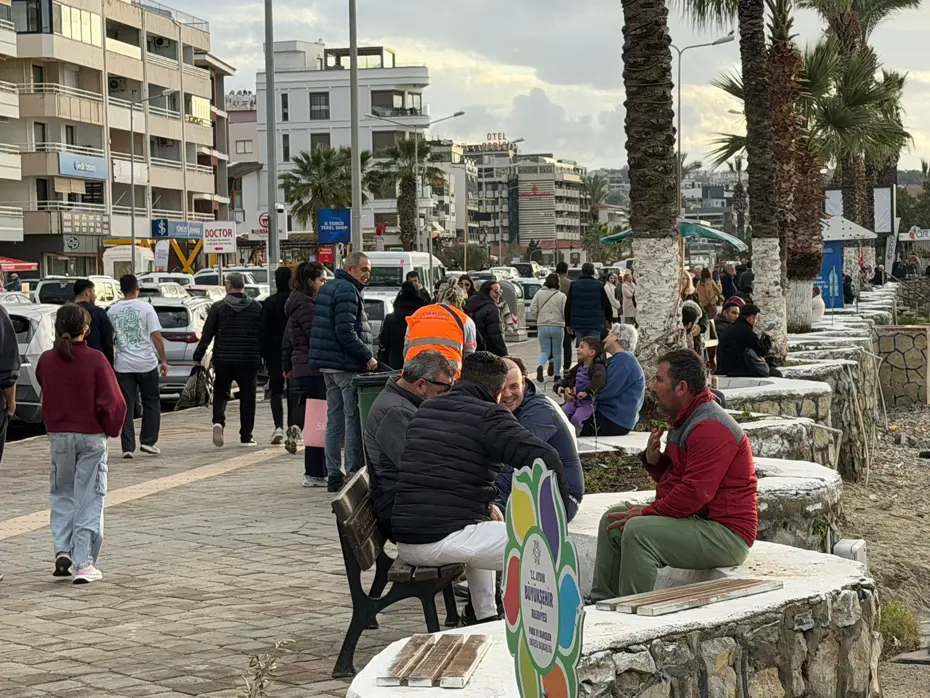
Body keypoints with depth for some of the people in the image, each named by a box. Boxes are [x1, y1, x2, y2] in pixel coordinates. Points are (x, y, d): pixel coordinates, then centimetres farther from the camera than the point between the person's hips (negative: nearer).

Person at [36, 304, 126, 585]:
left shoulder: (46, 360, -4)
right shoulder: (95, 359, -14)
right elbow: (113, 402, -13)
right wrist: (112, 429, 2)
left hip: (58, 435, 3)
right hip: (91, 437, -3)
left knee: (61, 495, 19)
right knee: (88, 499, 4)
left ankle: (62, 550, 5)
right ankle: (84, 564, 1)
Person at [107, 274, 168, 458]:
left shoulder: (112, 311, 3)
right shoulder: (145, 307, -5)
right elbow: (156, 336, -8)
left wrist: (110, 362, 21)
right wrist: (163, 360, 0)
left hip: (123, 365, 2)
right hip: (146, 363, -2)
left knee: (126, 406, 5)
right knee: (151, 403, 13)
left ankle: (128, 447, 0)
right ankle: (148, 441, 9)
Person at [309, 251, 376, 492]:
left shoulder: (328, 289, 19)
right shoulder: (347, 292, -13)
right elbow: (345, 332, -21)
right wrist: (367, 356, -15)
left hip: (329, 364, 10)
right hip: (346, 365, -10)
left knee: (334, 420, 11)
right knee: (354, 420, -6)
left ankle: (333, 474, 14)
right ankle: (354, 472, -6)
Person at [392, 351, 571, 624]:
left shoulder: (425, 409, 16)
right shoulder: (489, 416, -7)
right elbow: (545, 458, -18)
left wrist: (486, 506, 27)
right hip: (445, 539, -8)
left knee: (481, 530, 38)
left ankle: (486, 620, 37)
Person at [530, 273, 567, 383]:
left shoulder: (539, 293, -1)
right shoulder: (561, 296, -7)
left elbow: (533, 309, -2)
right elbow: (565, 312, -9)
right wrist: (564, 320, 12)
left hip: (542, 326, 2)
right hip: (557, 326, -2)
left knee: (544, 350, 8)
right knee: (557, 352, 11)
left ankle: (540, 366, -22)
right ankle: (557, 375, 17)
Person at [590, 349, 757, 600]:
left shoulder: (711, 428, -20)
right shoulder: (686, 419, 16)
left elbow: (695, 493, -27)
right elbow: (674, 476, 25)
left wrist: (646, 513, -19)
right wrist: (654, 461, 2)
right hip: (694, 520, 11)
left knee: (638, 530, -29)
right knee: (613, 518, 12)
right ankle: (602, 602, 12)